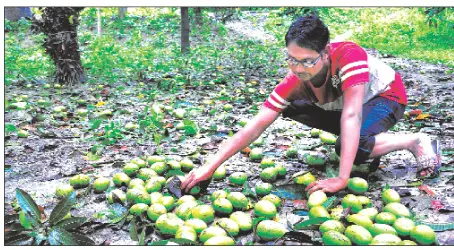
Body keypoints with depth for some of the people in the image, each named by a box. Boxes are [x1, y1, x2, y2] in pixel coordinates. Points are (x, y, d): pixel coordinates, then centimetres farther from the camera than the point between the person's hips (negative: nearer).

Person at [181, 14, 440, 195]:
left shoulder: (349, 55, -39)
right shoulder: (294, 82, -25)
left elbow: (351, 116, -45)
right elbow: (254, 127, -28)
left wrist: (342, 179, -50)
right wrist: (210, 167, -36)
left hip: (385, 96, -7)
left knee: (354, 146, -35)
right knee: (291, 107, -10)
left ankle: (416, 141, -7)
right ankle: (369, 139, 1)